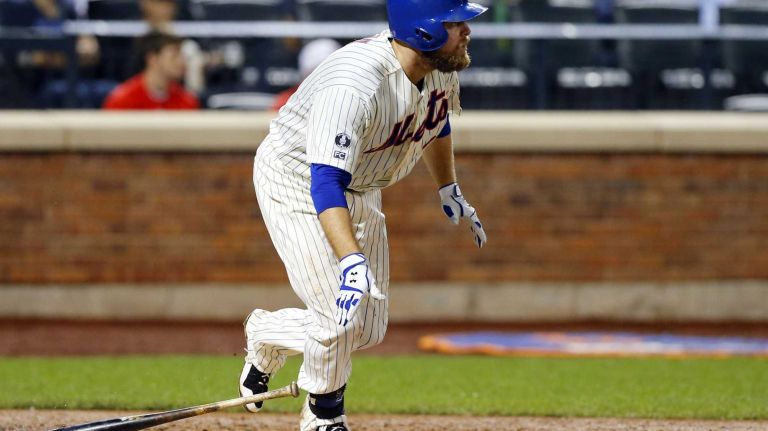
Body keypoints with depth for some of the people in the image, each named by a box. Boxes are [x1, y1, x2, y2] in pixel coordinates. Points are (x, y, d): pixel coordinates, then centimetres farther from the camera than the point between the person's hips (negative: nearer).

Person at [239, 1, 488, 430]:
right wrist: (351, 262, -53)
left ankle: (265, 335, 31)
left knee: (369, 328, 5)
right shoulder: (353, 88, -38)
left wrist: (450, 192, 18)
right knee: (340, 318, -14)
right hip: (297, 183, -8)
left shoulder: (442, 68, -12)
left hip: (360, 191, 8)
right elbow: (325, 184, -43)